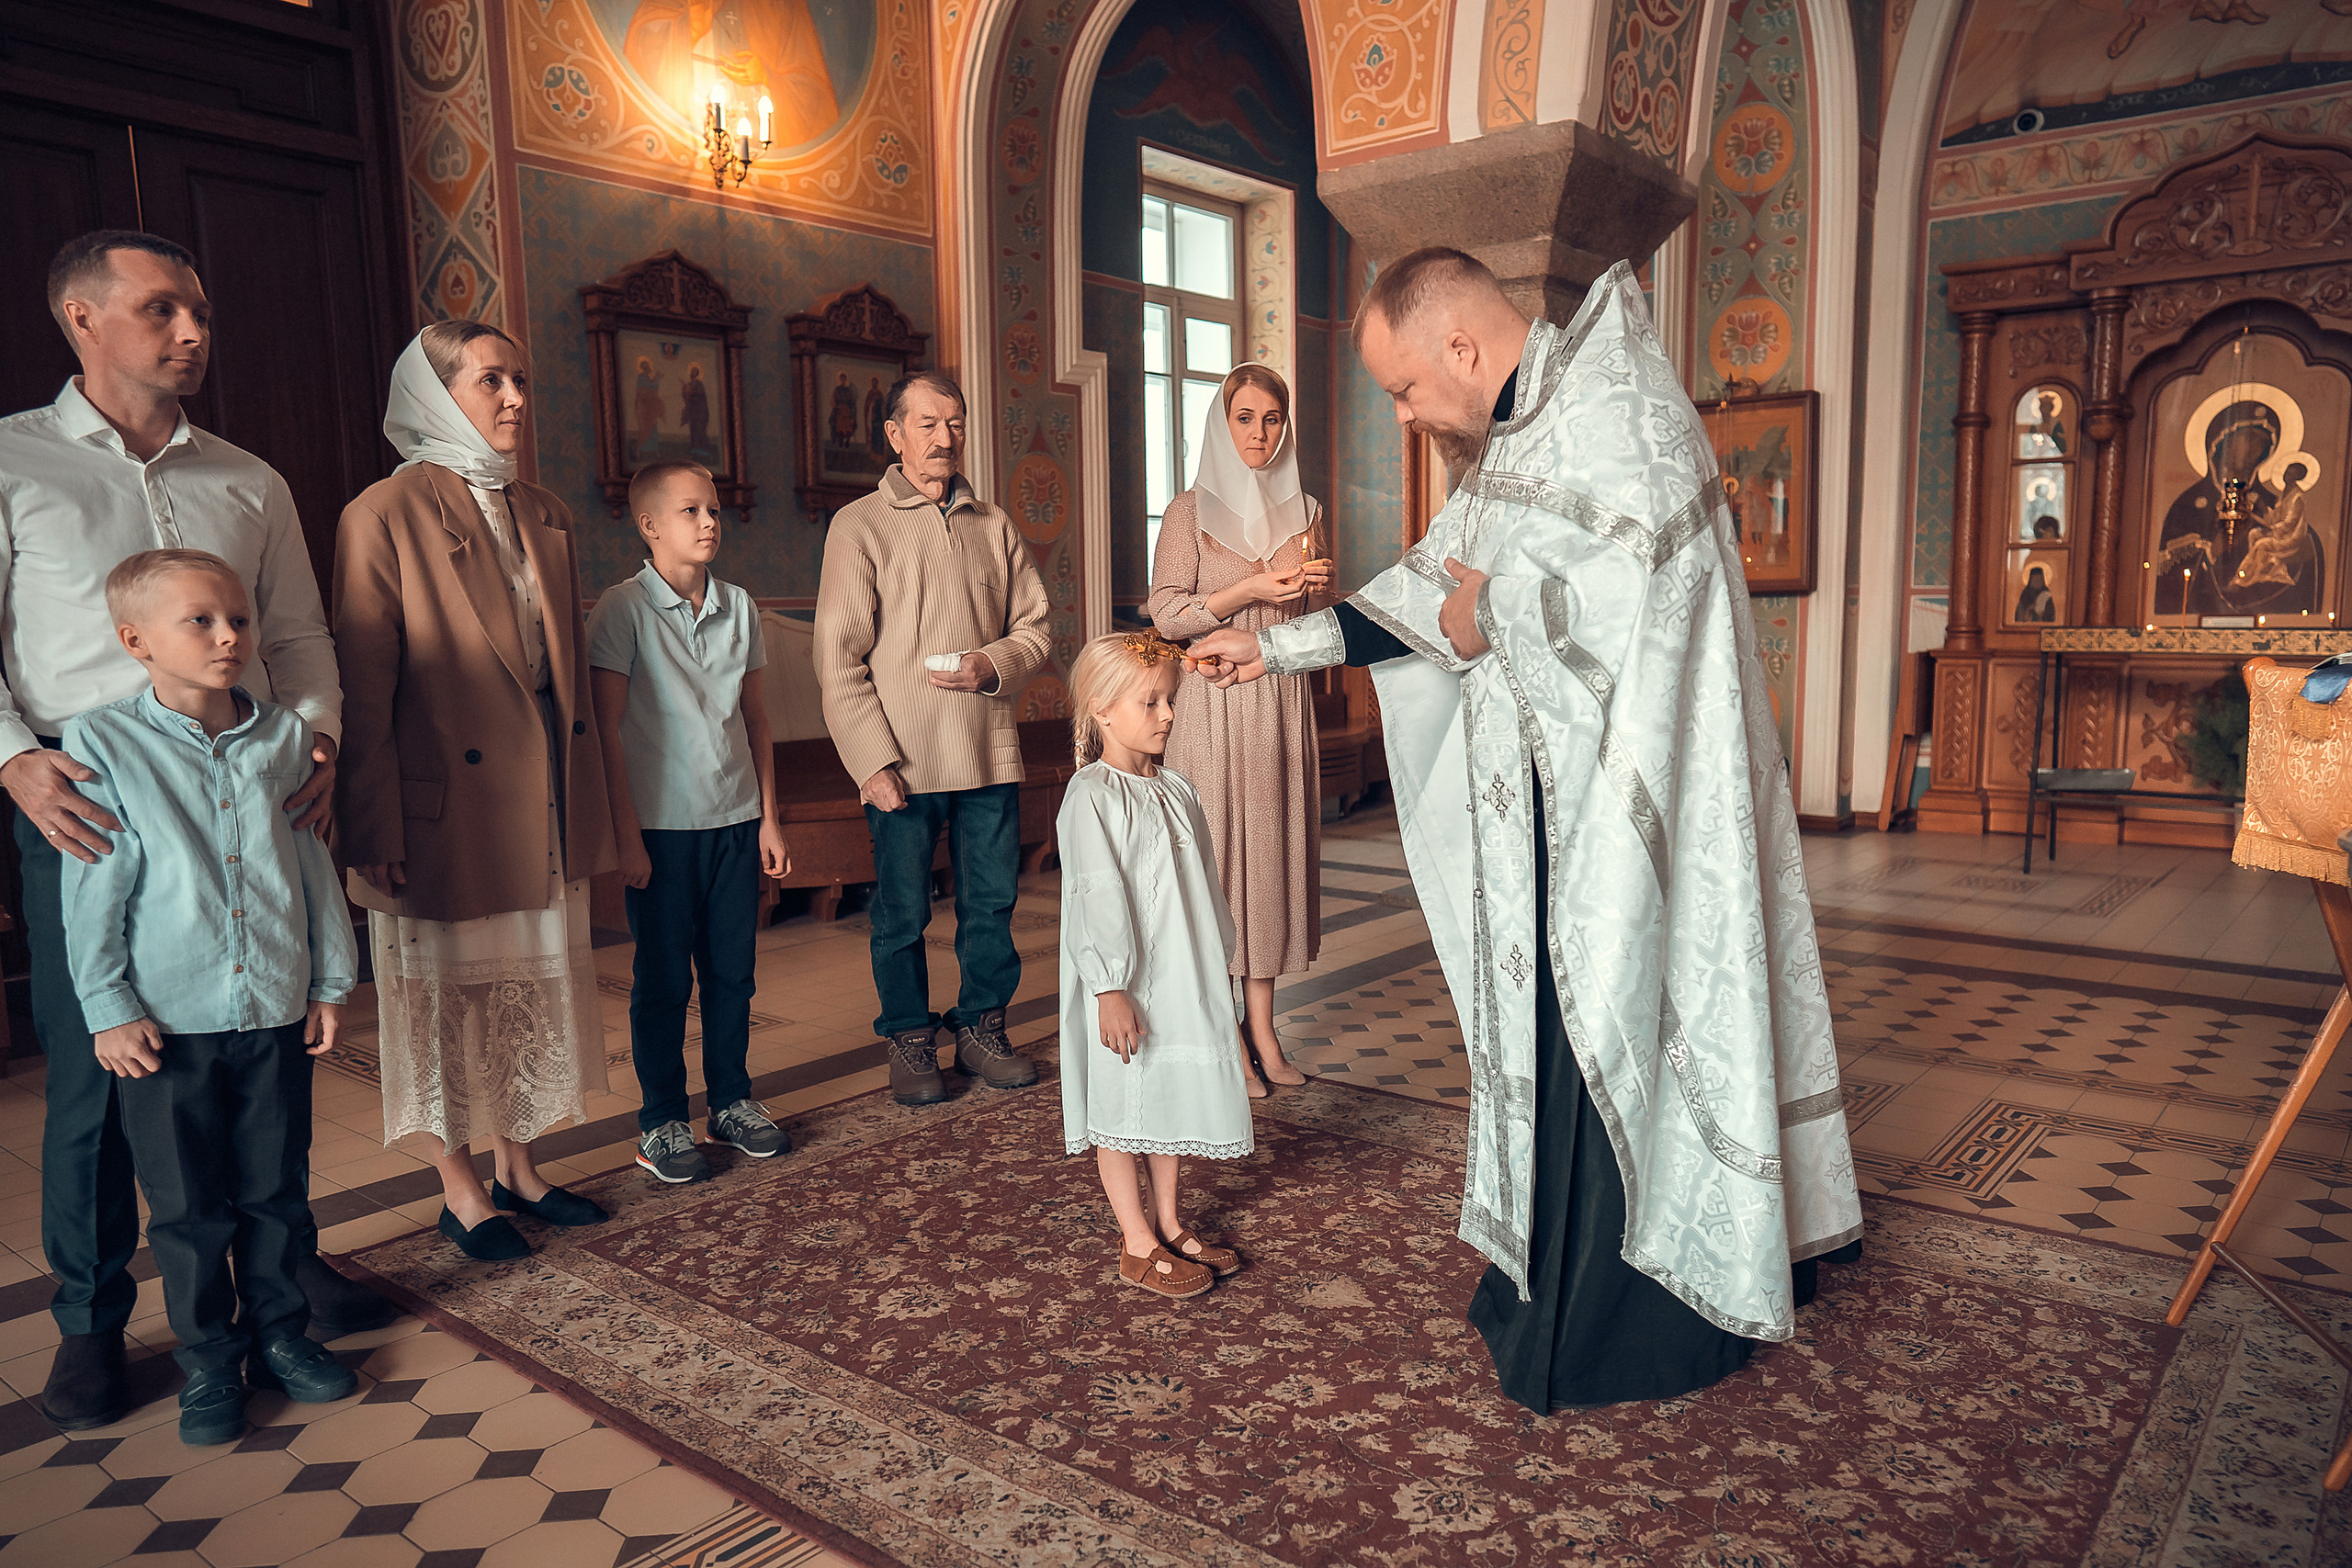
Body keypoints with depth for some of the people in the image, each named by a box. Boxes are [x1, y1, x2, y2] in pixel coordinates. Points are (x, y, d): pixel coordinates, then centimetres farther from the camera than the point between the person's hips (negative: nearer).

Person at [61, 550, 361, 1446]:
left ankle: (281, 1335, 30)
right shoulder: (101, 744, -7)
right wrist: (110, 1009, -7)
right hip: (167, 1022, -2)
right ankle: (208, 1364, 25)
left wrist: (331, 982, 8)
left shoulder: (285, 738, 2)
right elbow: (94, 891, -6)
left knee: (277, 1190, 13)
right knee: (189, 1207, 9)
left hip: (276, 1010, 3)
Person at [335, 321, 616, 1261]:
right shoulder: (386, 515, -10)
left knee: (534, 991, 15)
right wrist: (376, 832, -14)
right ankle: (461, 1192, 24)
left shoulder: (544, 515, 10)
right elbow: (364, 690, -12)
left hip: (543, 806, 6)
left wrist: (584, 793, 13)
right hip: (446, 809, -6)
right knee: (447, 999, 8)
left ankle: (519, 1170, 31)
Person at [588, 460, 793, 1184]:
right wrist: (627, 836, -10)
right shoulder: (623, 608, -7)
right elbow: (607, 729, -8)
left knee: (732, 971, 11)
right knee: (663, 981, 5)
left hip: (735, 822, 4)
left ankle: (732, 1100, 26)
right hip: (662, 826, -4)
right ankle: (661, 1121, 18)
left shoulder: (739, 607, 7)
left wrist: (769, 817, 10)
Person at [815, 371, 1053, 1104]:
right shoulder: (858, 526, -1)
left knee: (992, 901, 8)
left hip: (989, 750, 3)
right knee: (903, 912, 5)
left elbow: (1033, 626, 15)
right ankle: (909, 1040, 21)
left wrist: (994, 665, -8)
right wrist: (873, 760, -12)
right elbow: (838, 659, -5)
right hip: (903, 760, -3)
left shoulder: (993, 525, 12)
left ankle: (982, 1028, 25)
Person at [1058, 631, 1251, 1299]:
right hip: (1125, 991, -7)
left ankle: (1171, 1225, 32)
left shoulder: (1176, 790, 9)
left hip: (1185, 981, 8)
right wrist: (1109, 989, -21)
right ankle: (1137, 1243, 19)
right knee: (1121, 1109, 6)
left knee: (1174, 1097, 17)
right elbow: (1097, 898, -19)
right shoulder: (1091, 798, -15)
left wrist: (1218, 962, 17)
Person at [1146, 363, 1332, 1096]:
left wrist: (1318, 587, 0)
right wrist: (1250, 589, -15)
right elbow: (1165, 614, -7)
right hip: (1215, 699, -5)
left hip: (1282, 701, 5)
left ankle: (1262, 1027, 13)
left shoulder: (1300, 511, 14)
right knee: (1216, 851, -4)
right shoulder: (1190, 512, 0)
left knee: (1275, 849, 4)